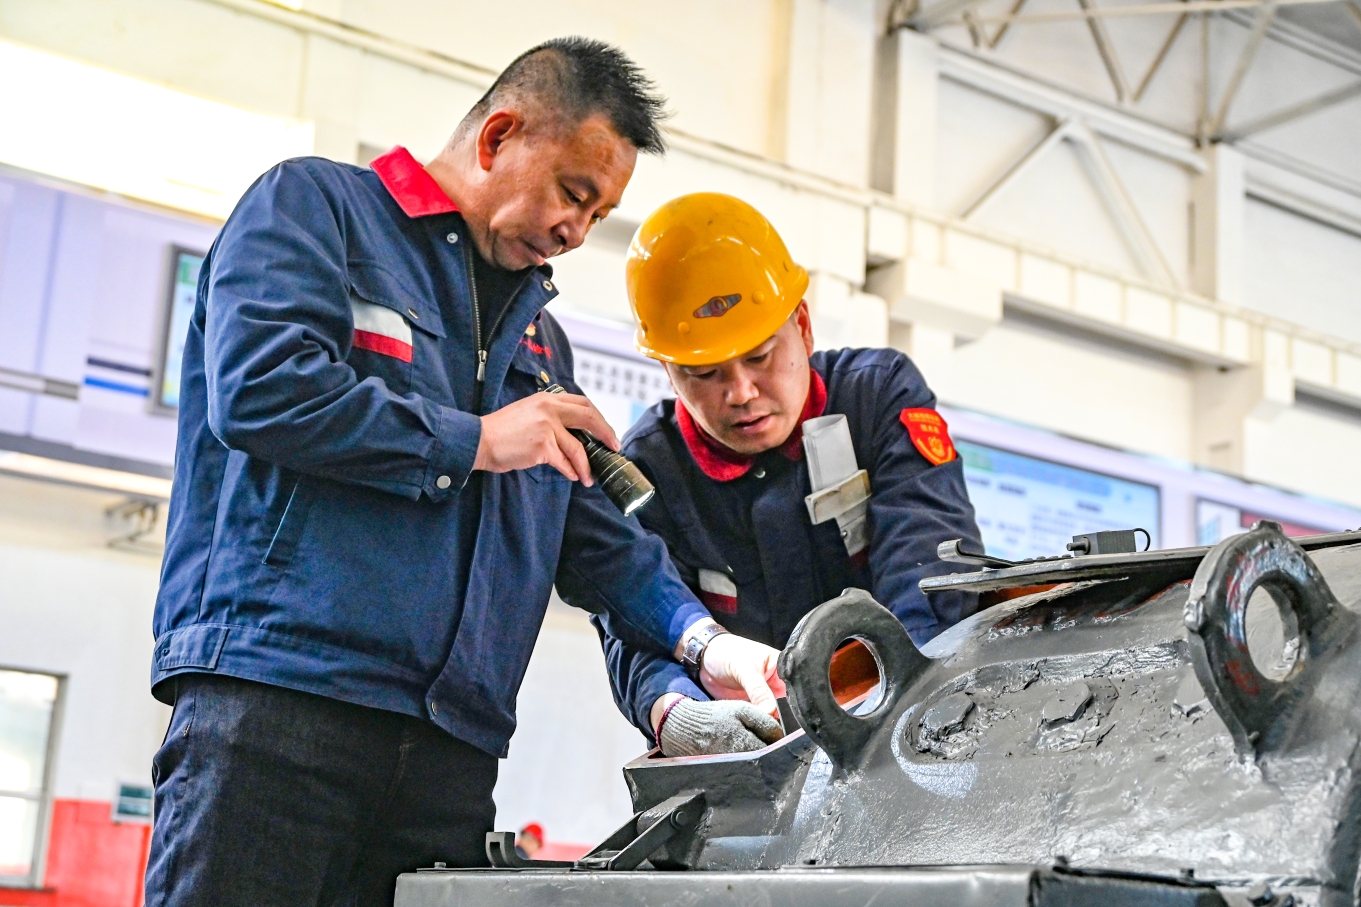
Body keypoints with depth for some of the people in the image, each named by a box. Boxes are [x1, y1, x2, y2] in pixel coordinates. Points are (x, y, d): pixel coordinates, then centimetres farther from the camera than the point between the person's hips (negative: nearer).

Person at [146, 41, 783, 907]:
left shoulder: (539, 336, 25)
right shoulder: (315, 204, 5)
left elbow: (595, 537, 23)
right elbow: (259, 387, -14)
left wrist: (702, 639, 5)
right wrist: (475, 442, -4)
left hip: (451, 750, 6)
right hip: (274, 697, -6)